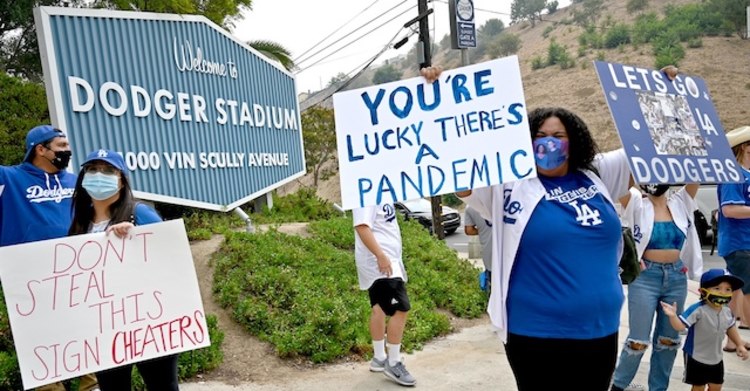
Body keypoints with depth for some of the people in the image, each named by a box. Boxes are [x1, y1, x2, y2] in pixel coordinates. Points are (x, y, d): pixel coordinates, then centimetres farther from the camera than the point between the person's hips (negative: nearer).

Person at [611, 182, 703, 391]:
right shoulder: (638, 205, -5)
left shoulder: (680, 202, 6)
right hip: (645, 277, -4)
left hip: (677, 277, 4)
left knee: (669, 338, 13)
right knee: (639, 339, 2)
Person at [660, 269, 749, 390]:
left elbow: (731, 329, 15)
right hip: (696, 357, -6)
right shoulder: (697, 310, -27)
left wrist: (740, 345, 14)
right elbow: (680, 326, -32)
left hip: (716, 358, 6)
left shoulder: (727, 312, -5)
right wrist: (673, 316, -50)